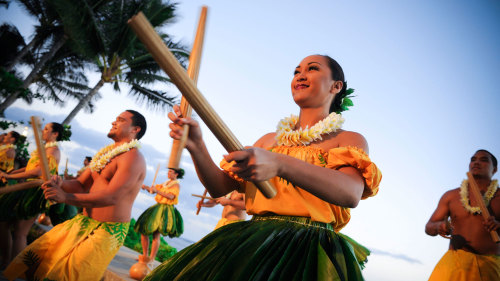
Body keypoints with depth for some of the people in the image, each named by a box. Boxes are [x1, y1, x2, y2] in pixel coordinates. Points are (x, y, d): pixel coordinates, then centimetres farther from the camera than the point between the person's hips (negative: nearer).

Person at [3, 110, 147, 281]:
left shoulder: (132, 156, -16)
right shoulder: (105, 154, 15)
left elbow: (112, 197, -25)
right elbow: (80, 185, 15)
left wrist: (66, 197, -28)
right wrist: (60, 184, -8)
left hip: (108, 230, -9)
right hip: (84, 222, 9)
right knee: (41, 253, 9)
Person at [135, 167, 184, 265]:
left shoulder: (176, 185, -3)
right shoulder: (166, 183, 19)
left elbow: (171, 196, -19)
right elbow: (154, 189, 16)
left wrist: (157, 190, -20)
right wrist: (146, 187, -4)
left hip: (166, 210, -8)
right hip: (157, 207, 8)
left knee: (156, 233, -17)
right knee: (143, 230, 4)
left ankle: (151, 258, -11)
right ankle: (145, 255, 15)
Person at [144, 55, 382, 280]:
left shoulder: (350, 141, 2)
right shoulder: (269, 140, 18)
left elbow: (351, 193, -21)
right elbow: (220, 187, 11)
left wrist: (280, 164, -35)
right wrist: (196, 147, -9)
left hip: (307, 253, -4)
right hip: (252, 245, 5)